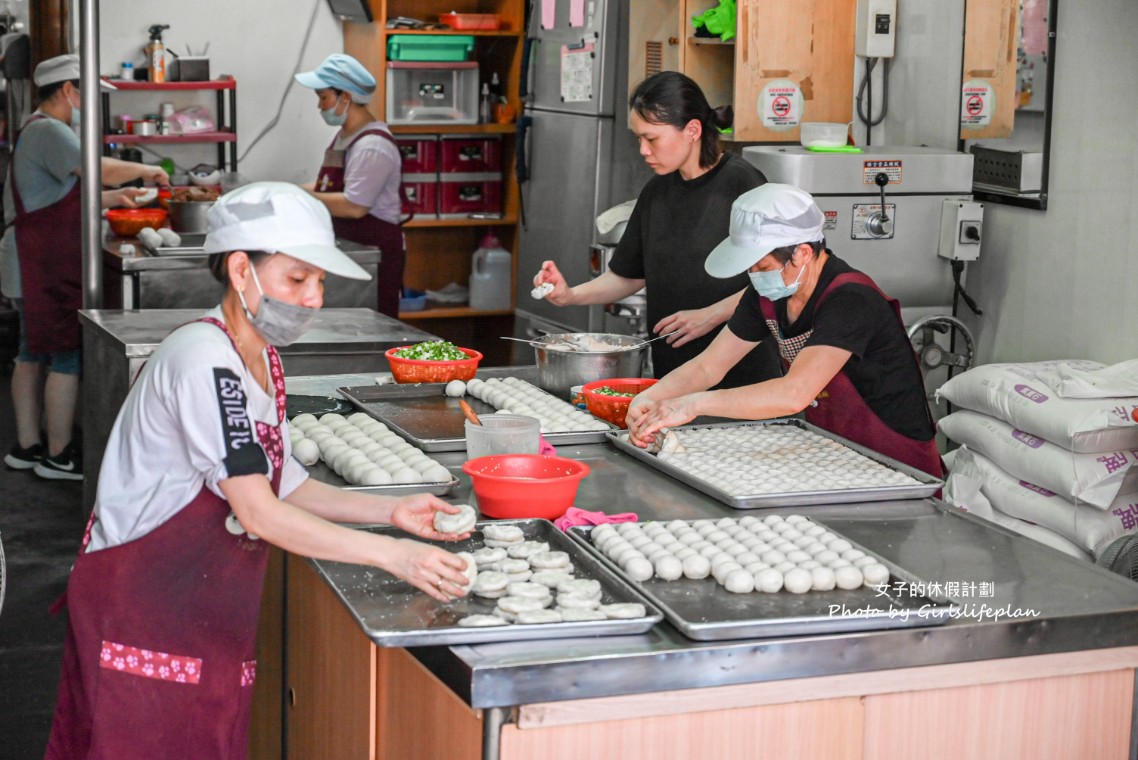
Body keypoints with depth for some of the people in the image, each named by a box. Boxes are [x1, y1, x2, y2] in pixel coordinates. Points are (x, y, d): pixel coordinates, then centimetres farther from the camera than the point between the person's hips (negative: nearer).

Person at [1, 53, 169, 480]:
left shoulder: (39, 131, 19)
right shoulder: (49, 132, -15)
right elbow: (98, 169, -26)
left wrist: (114, 198, 18)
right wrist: (145, 170, -11)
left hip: (35, 265, 11)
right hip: (47, 268, -11)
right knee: (68, 357, -5)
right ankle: (59, 456, 1)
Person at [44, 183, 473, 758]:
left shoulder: (260, 359, 8)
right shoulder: (204, 360, -21)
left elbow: (279, 483, 11)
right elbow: (259, 514, -24)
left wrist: (390, 511, -1)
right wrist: (391, 555, -25)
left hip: (205, 617, 9)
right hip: (141, 606, -9)